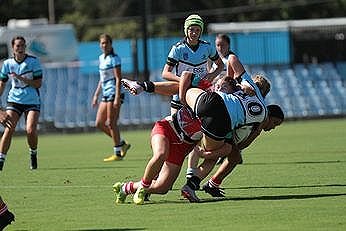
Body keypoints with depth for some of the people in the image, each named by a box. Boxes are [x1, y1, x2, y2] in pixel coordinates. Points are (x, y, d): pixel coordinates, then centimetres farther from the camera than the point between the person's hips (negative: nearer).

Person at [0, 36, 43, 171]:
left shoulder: (33, 61, -7)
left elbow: (38, 84, -9)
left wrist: (21, 78, -20)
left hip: (32, 101, -2)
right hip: (14, 100, 2)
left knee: (31, 130, -15)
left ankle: (33, 153, 14)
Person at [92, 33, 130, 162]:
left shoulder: (114, 58, -9)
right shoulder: (101, 58, 16)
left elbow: (118, 79, -15)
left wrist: (117, 98, -22)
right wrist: (96, 95, 21)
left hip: (114, 92, -9)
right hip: (105, 94, 9)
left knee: (111, 123, -8)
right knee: (99, 124, 7)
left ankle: (118, 153, -1)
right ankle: (122, 144, 17)